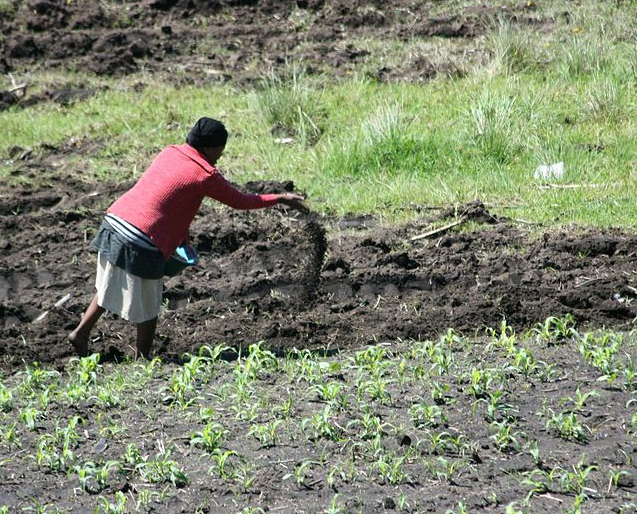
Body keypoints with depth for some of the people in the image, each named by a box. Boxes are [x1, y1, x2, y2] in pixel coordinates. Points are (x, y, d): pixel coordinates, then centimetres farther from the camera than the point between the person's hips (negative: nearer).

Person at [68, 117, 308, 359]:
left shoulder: (169, 152, 13)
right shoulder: (206, 176, -8)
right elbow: (239, 200, 4)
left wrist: (183, 238, 27)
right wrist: (281, 199, 16)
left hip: (114, 221, 7)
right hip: (141, 243, -7)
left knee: (111, 286, 28)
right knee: (147, 307, 11)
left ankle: (81, 332, 26)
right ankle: (142, 359, 22)